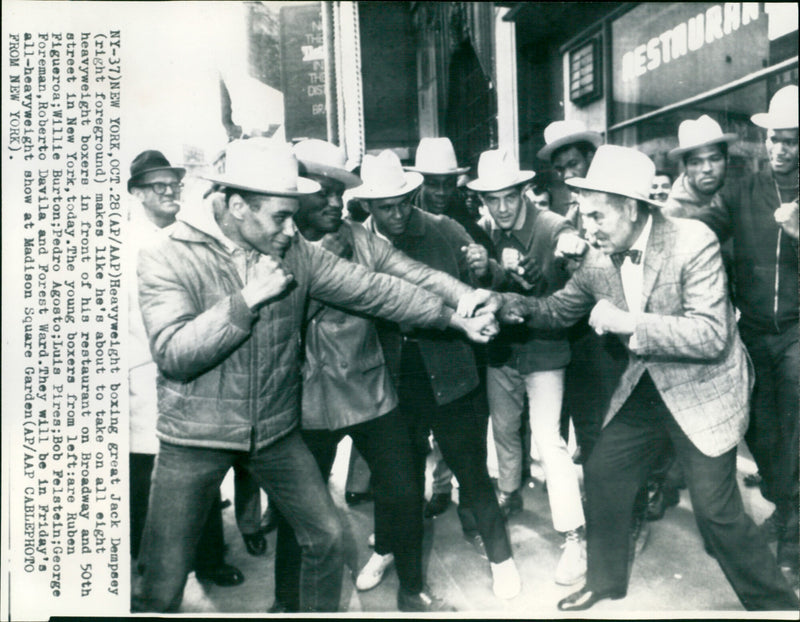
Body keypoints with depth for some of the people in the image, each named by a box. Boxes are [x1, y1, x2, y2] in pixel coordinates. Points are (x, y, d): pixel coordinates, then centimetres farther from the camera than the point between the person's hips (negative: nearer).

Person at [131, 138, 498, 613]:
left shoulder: (295, 253, -4)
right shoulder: (167, 258, -14)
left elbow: (371, 289, -4)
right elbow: (173, 354, -23)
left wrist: (454, 317, -6)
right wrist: (248, 300, -28)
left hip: (277, 429, 4)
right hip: (196, 438, -3)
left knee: (326, 535, 10)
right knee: (161, 585, 3)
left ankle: (321, 609, 36)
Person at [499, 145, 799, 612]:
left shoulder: (693, 242, -22)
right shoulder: (598, 258, -5)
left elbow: (712, 334, -27)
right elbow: (562, 310, 9)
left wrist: (627, 323, -30)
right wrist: (525, 307, -12)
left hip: (703, 389, -6)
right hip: (646, 389, 6)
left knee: (716, 508, -4)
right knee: (603, 475, 12)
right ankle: (606, 581, 36)